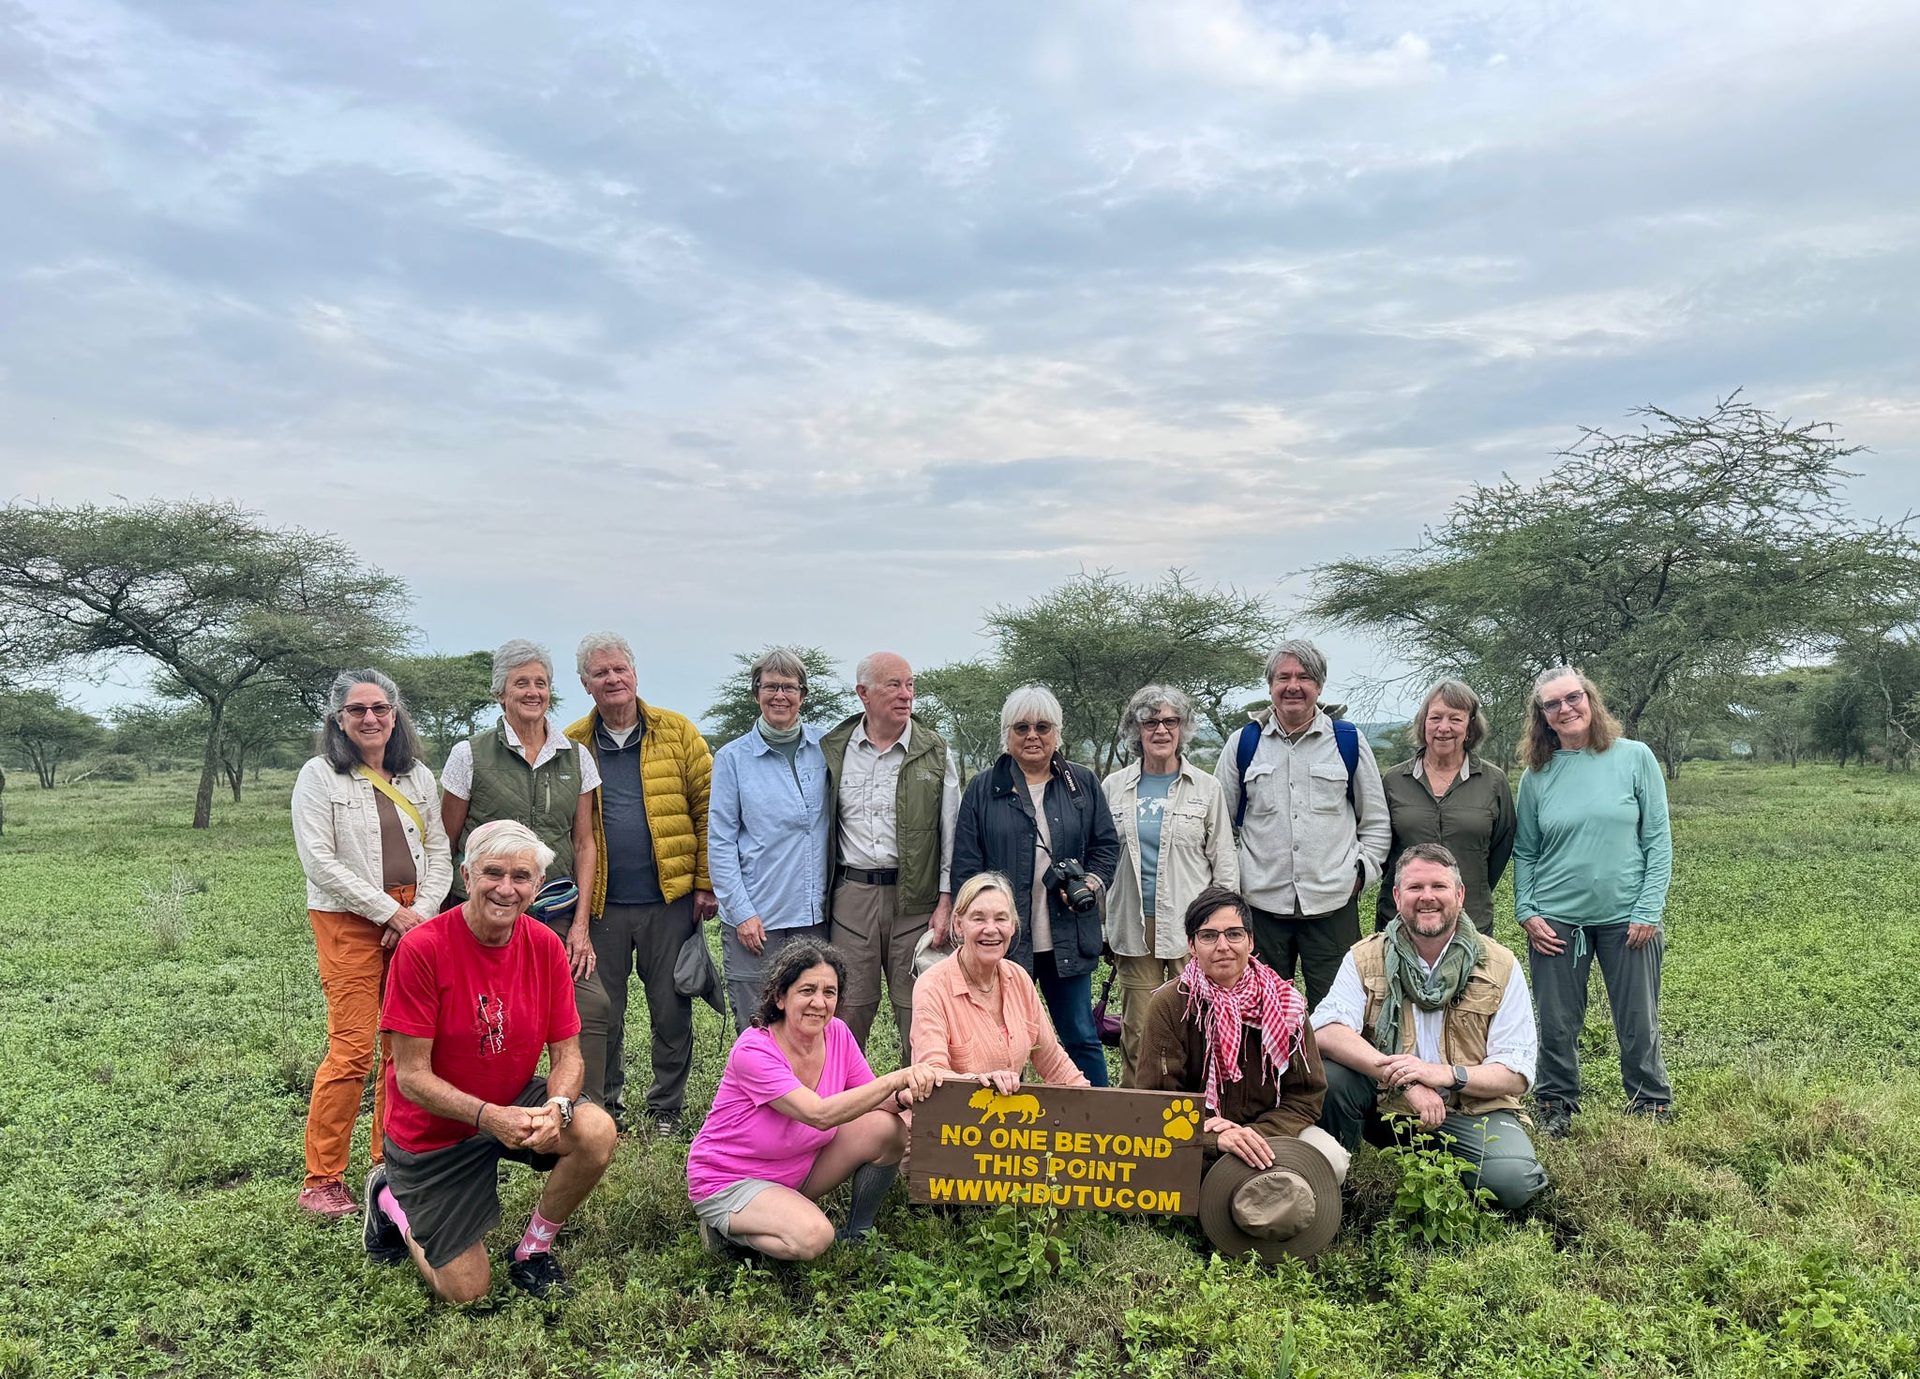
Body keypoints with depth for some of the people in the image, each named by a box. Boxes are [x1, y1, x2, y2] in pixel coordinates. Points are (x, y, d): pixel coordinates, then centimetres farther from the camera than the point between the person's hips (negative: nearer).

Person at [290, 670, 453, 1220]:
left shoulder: (417, 776, 13)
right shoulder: (320, 776, 0)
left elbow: (439, 853, 11)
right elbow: (319, 860, -9)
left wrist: (421, 912, -4)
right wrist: (389, 911, -11)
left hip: (415, 922, 5)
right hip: (349, 924, -4)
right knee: (353, 1050, -10)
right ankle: (322, 1181, 2)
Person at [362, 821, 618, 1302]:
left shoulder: (545, 946, -10)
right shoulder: (422, 948, -23)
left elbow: (567, 1055, -7)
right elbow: (412, 1076, -21)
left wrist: (557, 1107, -28)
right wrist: (488, 1116, -34)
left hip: (517, 1103, 4)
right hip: (436, 1128, -3)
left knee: (597, 1132, -27)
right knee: (467, 1290, 0)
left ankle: (533, 1249, 1)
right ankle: (392, 1201, 28)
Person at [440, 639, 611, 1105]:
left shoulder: (577, 758, 10)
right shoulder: (471, 755, 2)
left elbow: (585, 845, 11)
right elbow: (444, 844, 6)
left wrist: (581, 923, 5)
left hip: (558, 915, 2)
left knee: (593, 1006, -12)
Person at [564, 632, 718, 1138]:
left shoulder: (677, 732, 1)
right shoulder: (572, 746, 5)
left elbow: (707, 808, 0)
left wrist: (707, 883, -6)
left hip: (670, 899, -1)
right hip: (601, 904, 1)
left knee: (672, 1012, 7)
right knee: (601, 1015, 10)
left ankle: (666, 1109, 23)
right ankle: (605, 1109, 26)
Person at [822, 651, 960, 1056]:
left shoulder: (935, 752, 4)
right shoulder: (833, 750, 7)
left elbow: (951, 832, 3)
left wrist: (946, 902, -5)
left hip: (915, 899, -1)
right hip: (851, 896, 1)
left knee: (917, 1015, 3)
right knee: (848, 1012, 7)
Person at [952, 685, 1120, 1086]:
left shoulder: (1082, 784, 8)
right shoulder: (983, 789, 2)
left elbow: (1106, 844, 12)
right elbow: (966, 864, 1)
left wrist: (1091, 884, -6)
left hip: (1068, 941, 2)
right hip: (1004, 942, -1)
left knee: (1082, 1037, 10)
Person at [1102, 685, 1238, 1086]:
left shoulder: (1206, 788, 6)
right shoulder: (1114, 787, 9)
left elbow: (1224, 860, 6)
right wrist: (1103, 926, 9)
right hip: (1133, 928, 2)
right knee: (1137, 1030, 3)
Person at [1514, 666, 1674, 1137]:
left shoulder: (1635, 757, -2)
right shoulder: (1538, 773, 3)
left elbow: (1658, 840, -2)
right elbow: (1525, 852, 7)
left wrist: (1648, 911, -8)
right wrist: (1526, 912, -3)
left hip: (1626, 918, -1)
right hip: (1555, 921, 1)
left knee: (1639, 1026, 8)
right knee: (1556, 1027, 7)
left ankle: (1653, 1113, 26)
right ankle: (1555, 1111, 24)